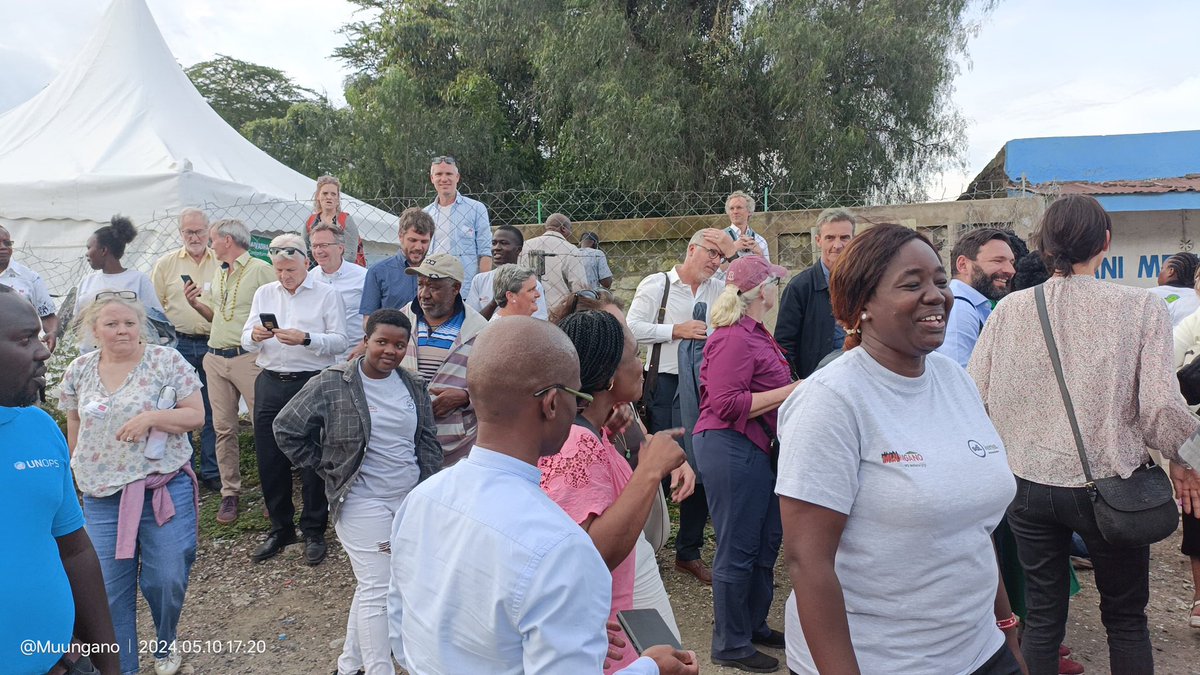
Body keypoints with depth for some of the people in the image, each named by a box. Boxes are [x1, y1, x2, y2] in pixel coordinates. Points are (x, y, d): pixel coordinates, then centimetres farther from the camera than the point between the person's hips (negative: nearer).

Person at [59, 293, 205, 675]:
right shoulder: (79, 371, 6)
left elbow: (196, 416, -7)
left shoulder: (167, 361, -6)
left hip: (165, 490, -3)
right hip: (102, 497, 3)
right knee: (109, 587, 7)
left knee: (167, 579, 3)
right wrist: (82, 475, 17)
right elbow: (75, 428, 18)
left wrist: (151, 417, -20)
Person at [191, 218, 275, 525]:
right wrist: (196, 304, 8)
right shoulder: (218, 273, 19)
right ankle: (230, 493, 16)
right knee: (223, 428, 7)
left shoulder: (260, 269, -5)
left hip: (249, 358, -7)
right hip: (215, 360, 7)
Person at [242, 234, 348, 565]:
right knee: (270, 460, 9)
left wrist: (305, 338, -23)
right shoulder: (264, 294, 14)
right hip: (271, 384, 5)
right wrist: (254, 336, -13)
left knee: (313, 460, 2)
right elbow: (246, 341, 9)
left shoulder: (327, 295, 0)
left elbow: (339, 341, -8)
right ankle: (280, 529, 26)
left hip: (312, 384, -4)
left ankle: (314, 531, 16)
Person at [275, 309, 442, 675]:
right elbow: (286, 430, -4)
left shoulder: (413, 387, 4)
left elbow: (427, 442, 11)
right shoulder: (332, 384, -12)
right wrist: (327, 468, -4)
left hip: (411, 498, 6)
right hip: (364, 502, -5)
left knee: (372, 584, 17)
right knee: (378, 589, -4)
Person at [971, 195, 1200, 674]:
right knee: (1126, 620, 18)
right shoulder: (1140, 307, -10)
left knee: (1042, 616, 15)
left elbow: (974, 396, -3)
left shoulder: (1010, 309, -4)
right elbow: (1160, 405, -13)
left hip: (1028, 484, 2)